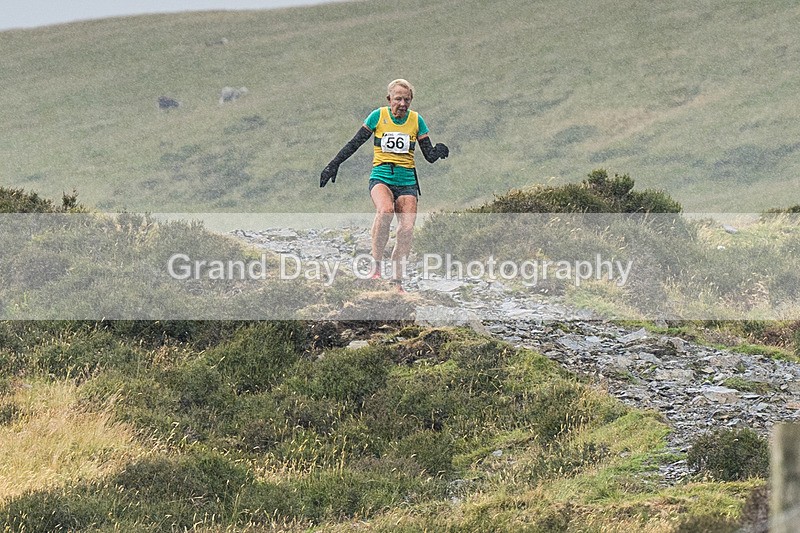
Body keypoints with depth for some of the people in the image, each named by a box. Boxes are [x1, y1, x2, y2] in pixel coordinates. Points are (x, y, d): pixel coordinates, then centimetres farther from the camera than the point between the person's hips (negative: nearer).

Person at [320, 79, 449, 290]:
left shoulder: (416, 120, 5)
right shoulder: (378, 116, -1)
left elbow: (429, 155, 7)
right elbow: (354, 143, 5)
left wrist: (438, 151, -16)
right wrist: (333, 165, 3)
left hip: (407, 181, 3)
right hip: (381, 177, -2)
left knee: (407, 229, -11)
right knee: (385, 210, -33)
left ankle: (397, 281, 0)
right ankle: (377, 266, -25)